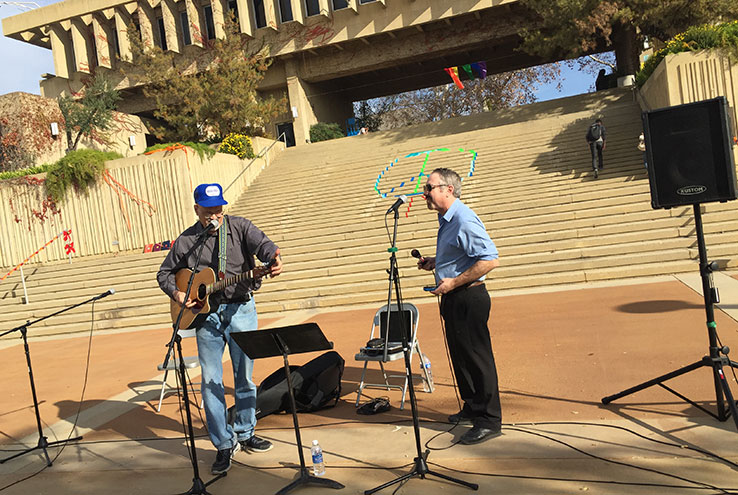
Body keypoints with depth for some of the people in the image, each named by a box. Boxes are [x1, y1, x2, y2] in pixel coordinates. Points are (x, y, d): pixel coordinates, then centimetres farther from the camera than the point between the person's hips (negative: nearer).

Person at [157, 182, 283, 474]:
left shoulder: (239, 227, 0)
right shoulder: (186, 240, 7)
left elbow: (261, 243, -19)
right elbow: (165, 273, 17)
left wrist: (273, 258, -42)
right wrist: (176, 293, -4)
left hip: (240, 310, -1)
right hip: (206, 312, 1)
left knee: (244, 377, 8)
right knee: (210, 381, 0)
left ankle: (245, 433, 27)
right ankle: (224, 445, 11)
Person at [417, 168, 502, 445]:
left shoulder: (464, 220, -19)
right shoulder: (447, 220, 13)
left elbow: (490, 259, -25)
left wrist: (454, 282, -22)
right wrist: (434, 263, 12)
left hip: (468, 297, -10)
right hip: (453, 298, 10)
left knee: (477, 357, -2)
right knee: (460, 356, 18)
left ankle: (489, 420, 9)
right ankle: (472, 410, 33)